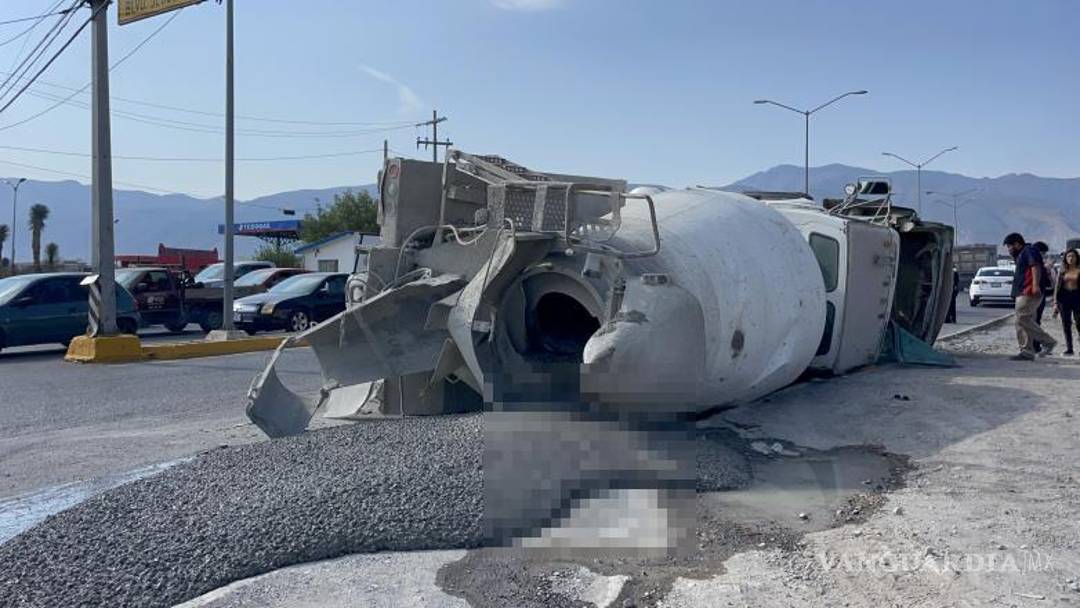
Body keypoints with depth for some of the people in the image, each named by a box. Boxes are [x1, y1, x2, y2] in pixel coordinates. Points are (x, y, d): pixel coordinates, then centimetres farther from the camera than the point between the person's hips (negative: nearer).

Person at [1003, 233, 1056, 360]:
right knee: (1023, 321, 6)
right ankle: (1027, 352, 5)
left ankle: (1048, 341, -11)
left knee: (1022, 319, -17)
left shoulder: (1029, 251, -4)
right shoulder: (1022, 255, 28)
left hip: (1029, 293, -11)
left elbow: (1036, 266, -19)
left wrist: (1036, 285, -30)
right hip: (1023, 293, 11)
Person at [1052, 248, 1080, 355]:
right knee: (1066, 324, 3)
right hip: (1064, 298, 3)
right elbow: (1057, 287, 9)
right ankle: (1069, 348, 8)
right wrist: (1055, 303, 3)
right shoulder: (1062, 271, 9)